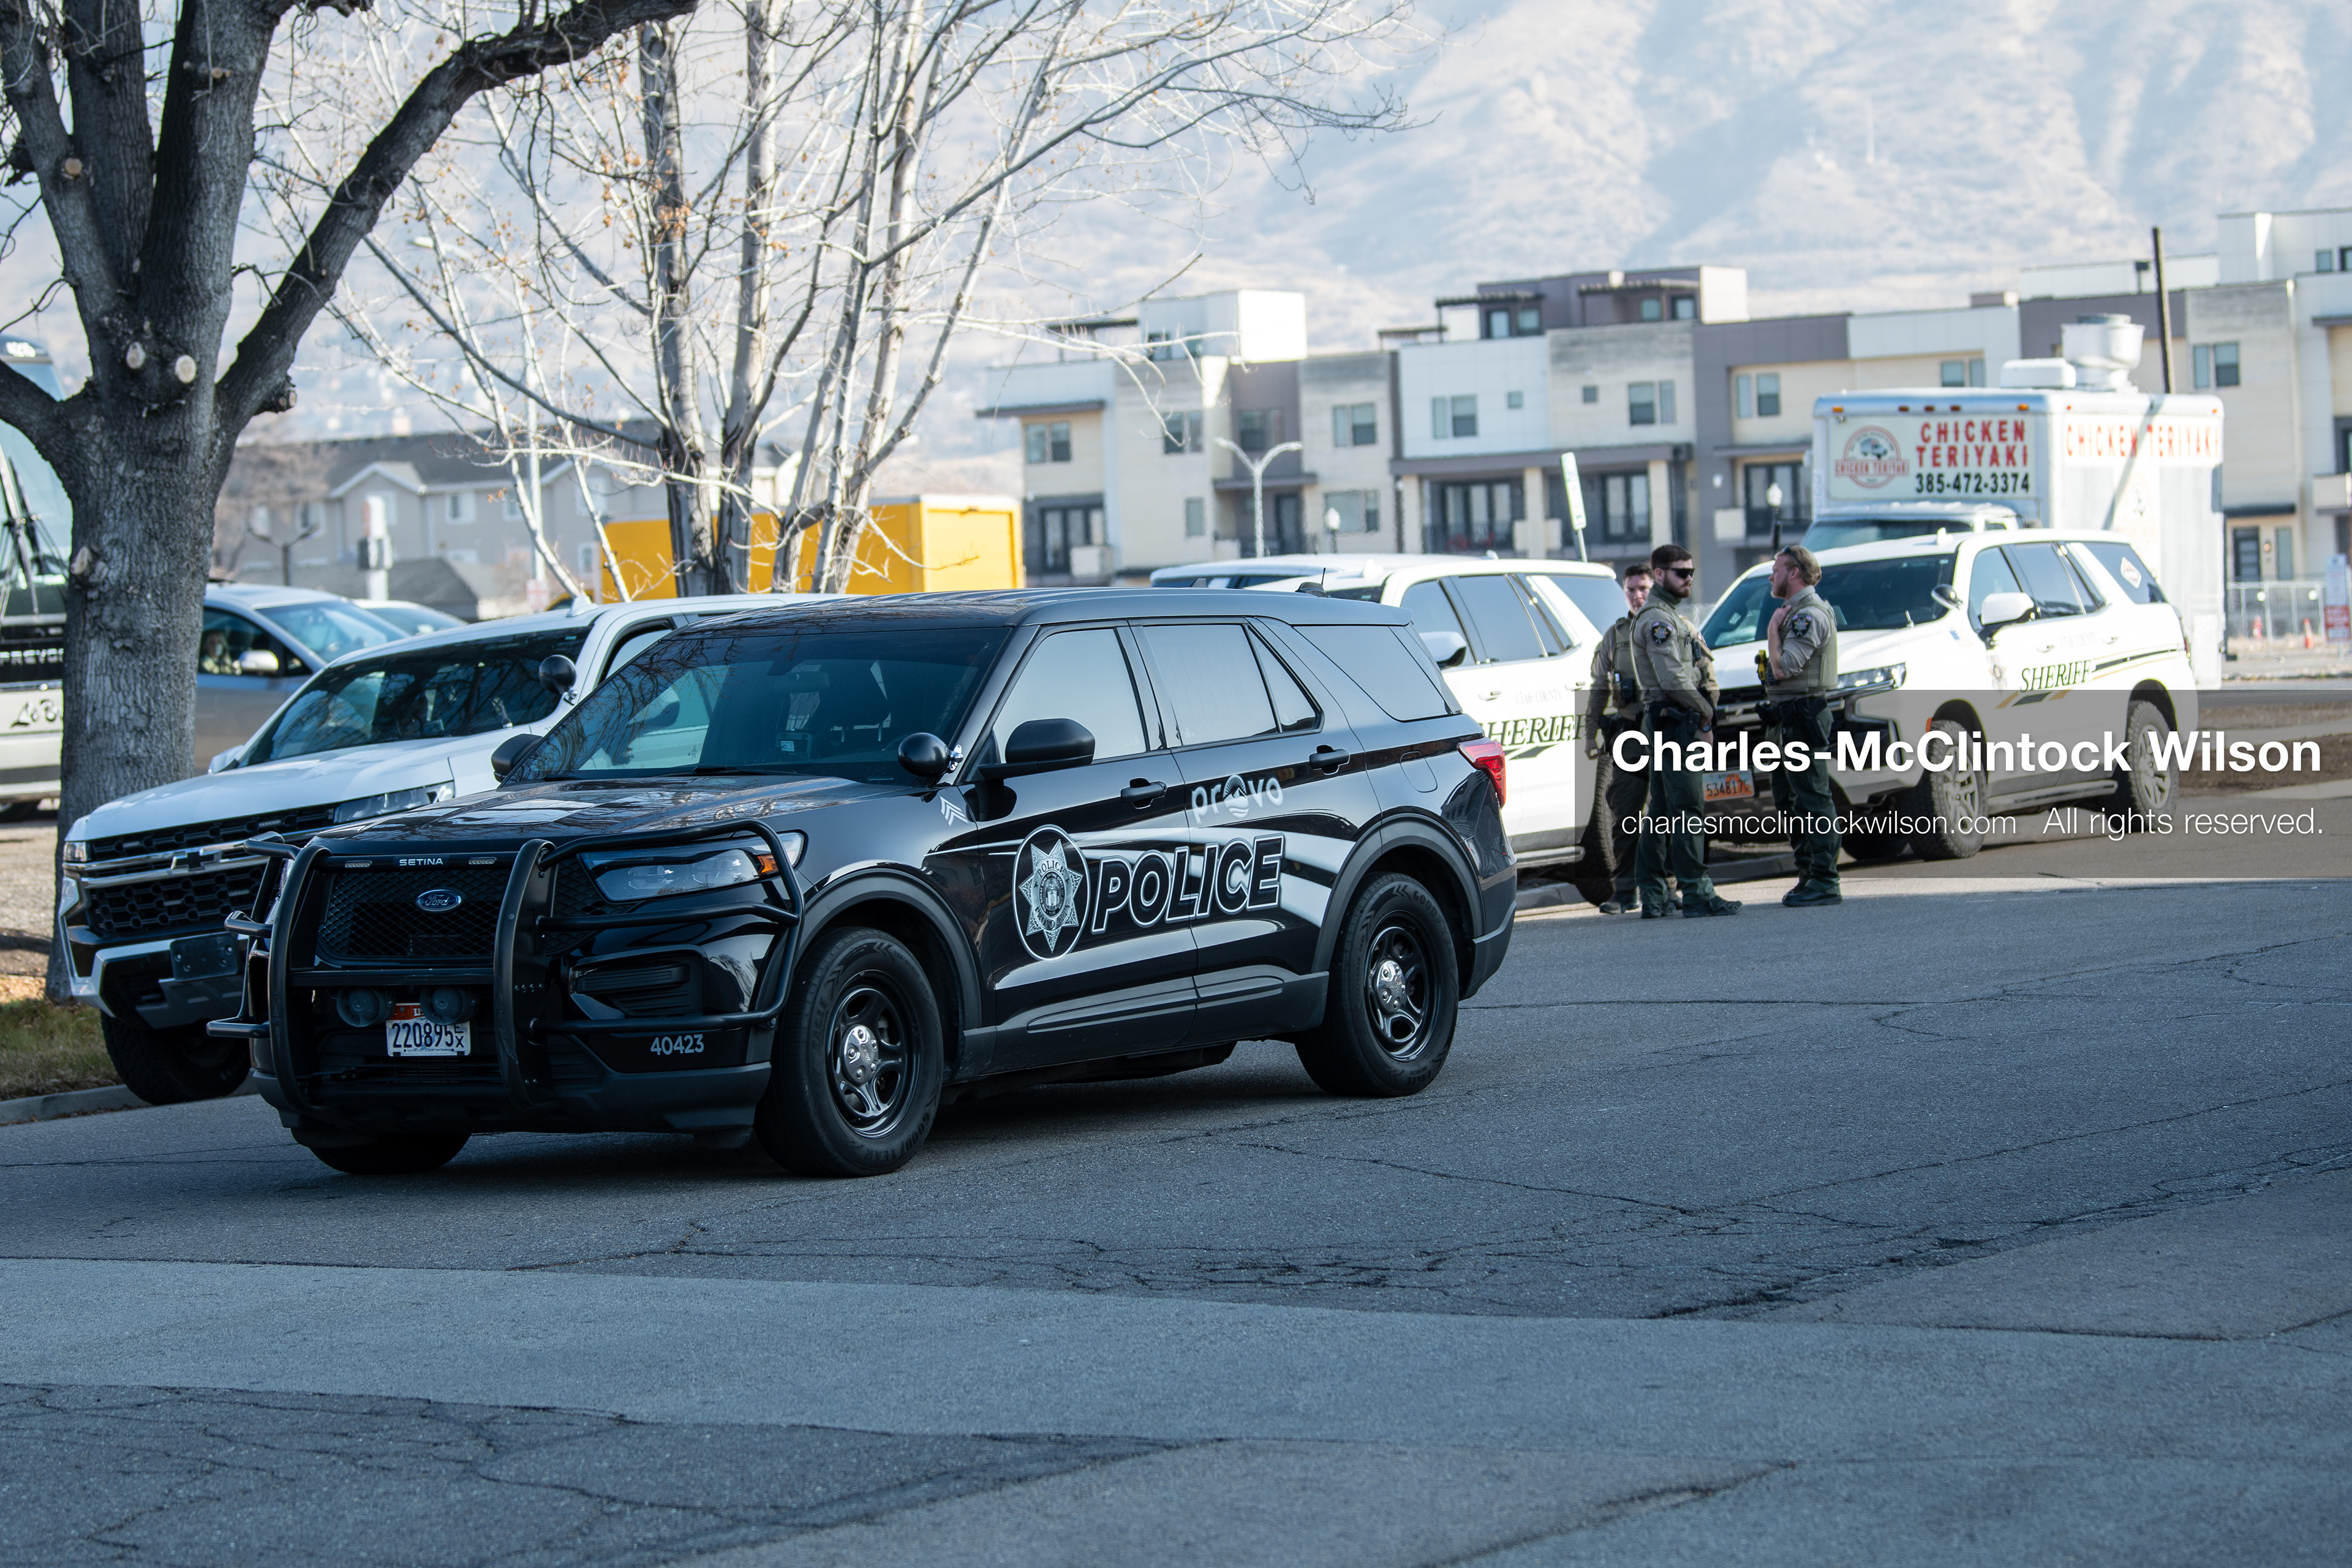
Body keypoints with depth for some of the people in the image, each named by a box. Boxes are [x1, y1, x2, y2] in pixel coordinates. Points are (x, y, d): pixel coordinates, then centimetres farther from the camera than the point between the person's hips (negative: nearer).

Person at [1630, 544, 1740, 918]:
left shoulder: (1673, 617, 22)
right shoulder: (1658, 619, -11)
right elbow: (1673, 679, -20)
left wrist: (1704, 719, 12)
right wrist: (1706, 714, -10)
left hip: (1665, 724, 11)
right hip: (1676, 721, -11)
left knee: (1661, 813, 9)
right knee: (1688, 810, -11)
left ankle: (1653, 898, 11)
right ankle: (1697, 894, -13)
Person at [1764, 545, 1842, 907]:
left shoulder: (1809, 615, -14)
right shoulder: (1797, 612, 19)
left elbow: (1784, 667, -22)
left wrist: (1773, 628, -10)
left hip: (1805, 713, -11)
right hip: (1791, 717, 11)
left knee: (1813, 798, -11)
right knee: (1795, 801, 13)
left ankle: (1824, 883, -12)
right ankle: (1808, 876, 18)